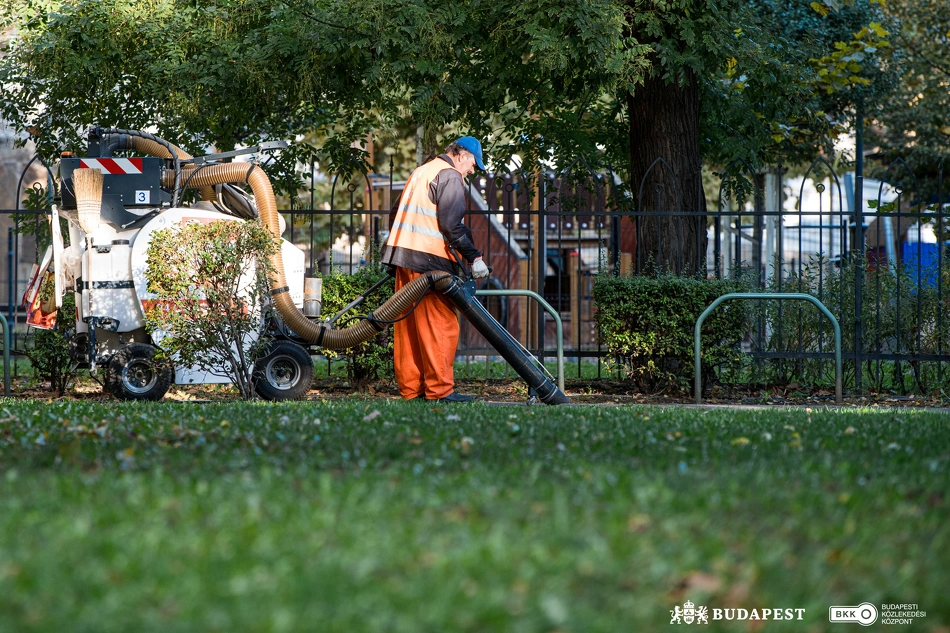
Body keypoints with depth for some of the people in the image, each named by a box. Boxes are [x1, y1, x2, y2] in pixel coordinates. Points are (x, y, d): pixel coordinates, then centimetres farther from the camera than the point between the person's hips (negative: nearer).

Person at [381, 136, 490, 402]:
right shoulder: (450, 176, -6)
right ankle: (440, 388, -9)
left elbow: (399, 214, 25)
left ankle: (410, 387, 11)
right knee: (441, 325, -7)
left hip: (403, 252, 9)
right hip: (429, 260, -9)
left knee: (408, 325, 9)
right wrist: (474, 257, -14)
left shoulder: (422, 171, 23)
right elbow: (452, 224, -16)